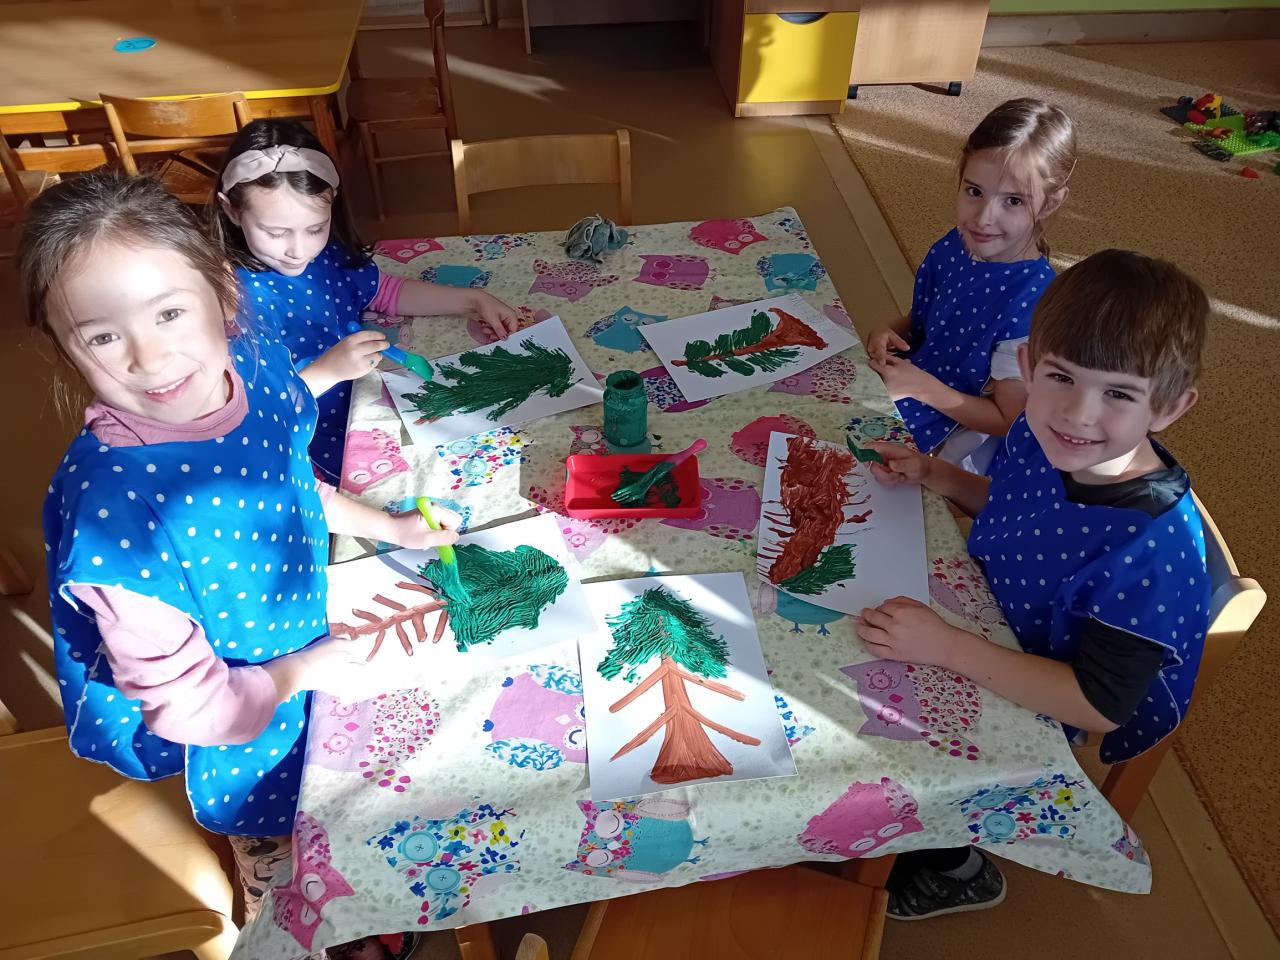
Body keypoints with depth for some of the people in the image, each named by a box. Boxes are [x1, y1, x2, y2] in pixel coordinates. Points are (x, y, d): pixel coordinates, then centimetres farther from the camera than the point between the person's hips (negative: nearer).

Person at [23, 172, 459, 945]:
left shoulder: (256, 361, -19)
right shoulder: (112, 502, -39)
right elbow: (181, 701, -28)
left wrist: (390, 526, 3)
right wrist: (298, 671, -16)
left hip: (311, 650, 6)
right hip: (241, 731, -6)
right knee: (277, 862, 26)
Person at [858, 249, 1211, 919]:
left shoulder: (1152, 546, -36)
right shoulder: (1039, 436, -17)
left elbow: (1099, 706, -31)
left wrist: (945, 646, -38)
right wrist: (934, 474, -10)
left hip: (1046, 715, -6)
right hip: (989, 622, 7)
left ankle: (955, 869, 32)